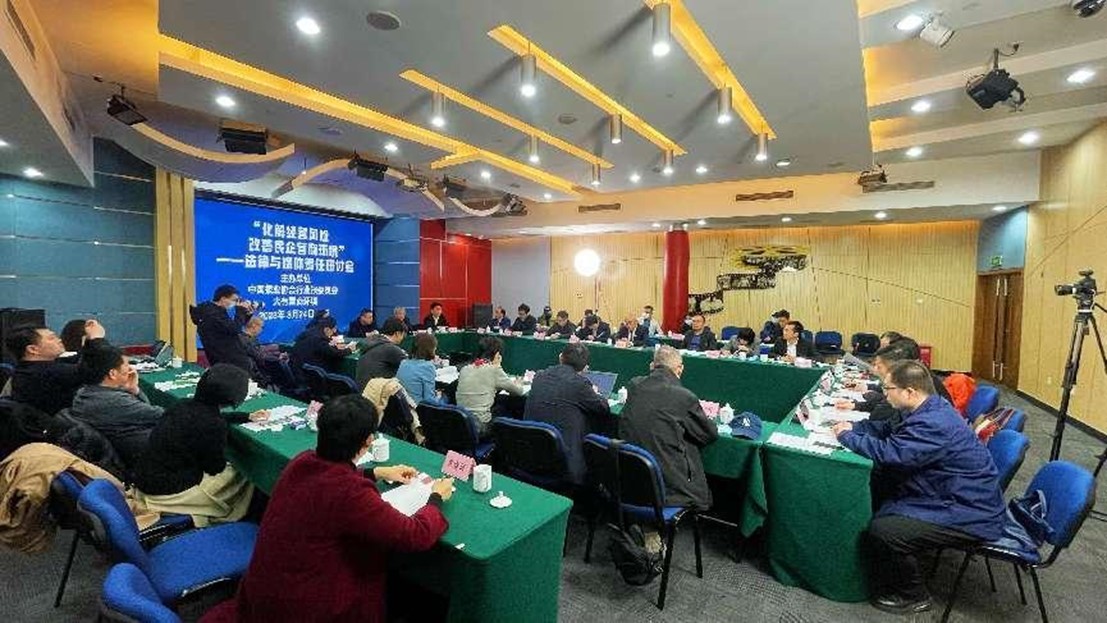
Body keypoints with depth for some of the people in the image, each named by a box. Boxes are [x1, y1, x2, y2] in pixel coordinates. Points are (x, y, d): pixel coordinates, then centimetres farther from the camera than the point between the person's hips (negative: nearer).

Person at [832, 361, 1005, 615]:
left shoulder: (934, 425, -30)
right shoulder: (931, 410, 3)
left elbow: (887, 453, -31)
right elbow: (888, 429, 15)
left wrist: (846, 436, -16)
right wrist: (853, 427, 1)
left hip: (973, 516, -10)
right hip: (964, 498, 10)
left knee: (882, 530, -18)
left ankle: (914, 596, 8)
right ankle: (888, 576, 23)